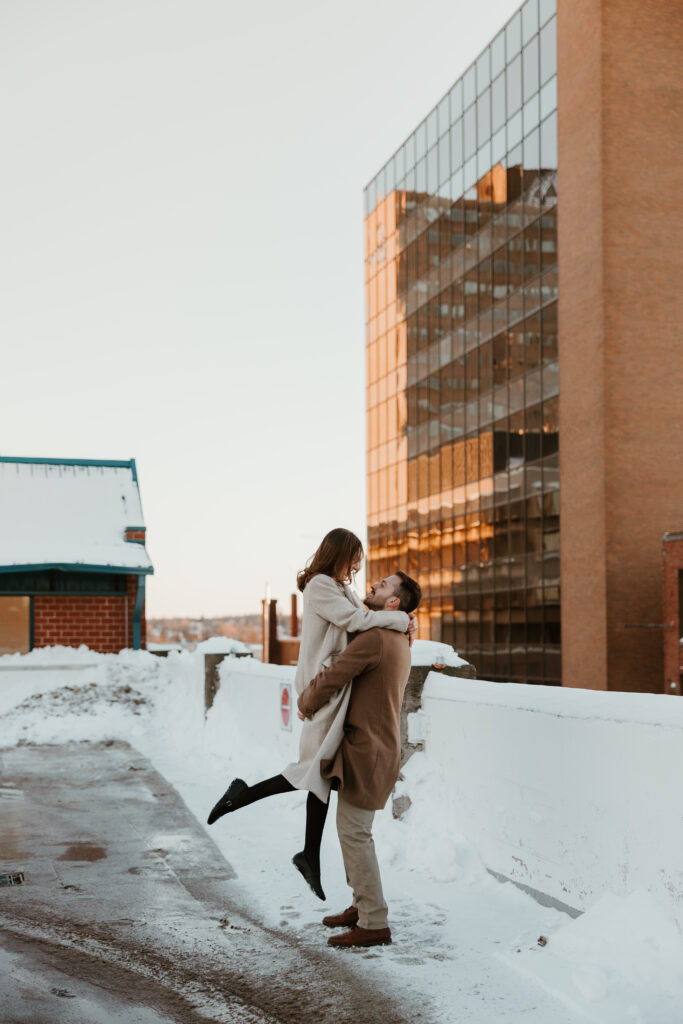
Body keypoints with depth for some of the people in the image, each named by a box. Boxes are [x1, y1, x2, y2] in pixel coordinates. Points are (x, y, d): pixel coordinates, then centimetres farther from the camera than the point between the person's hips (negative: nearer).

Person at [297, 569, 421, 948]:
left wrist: (306, 703, 1)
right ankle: (362, 906, 27)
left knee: (354, 832, -6)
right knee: (352, 829, 18)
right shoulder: (398, 641, 14)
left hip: (367, 749, -10)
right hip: (373, 745, 10)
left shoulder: (374, 638, -19)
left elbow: (331, 678, -19)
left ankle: (374, 924, -1)